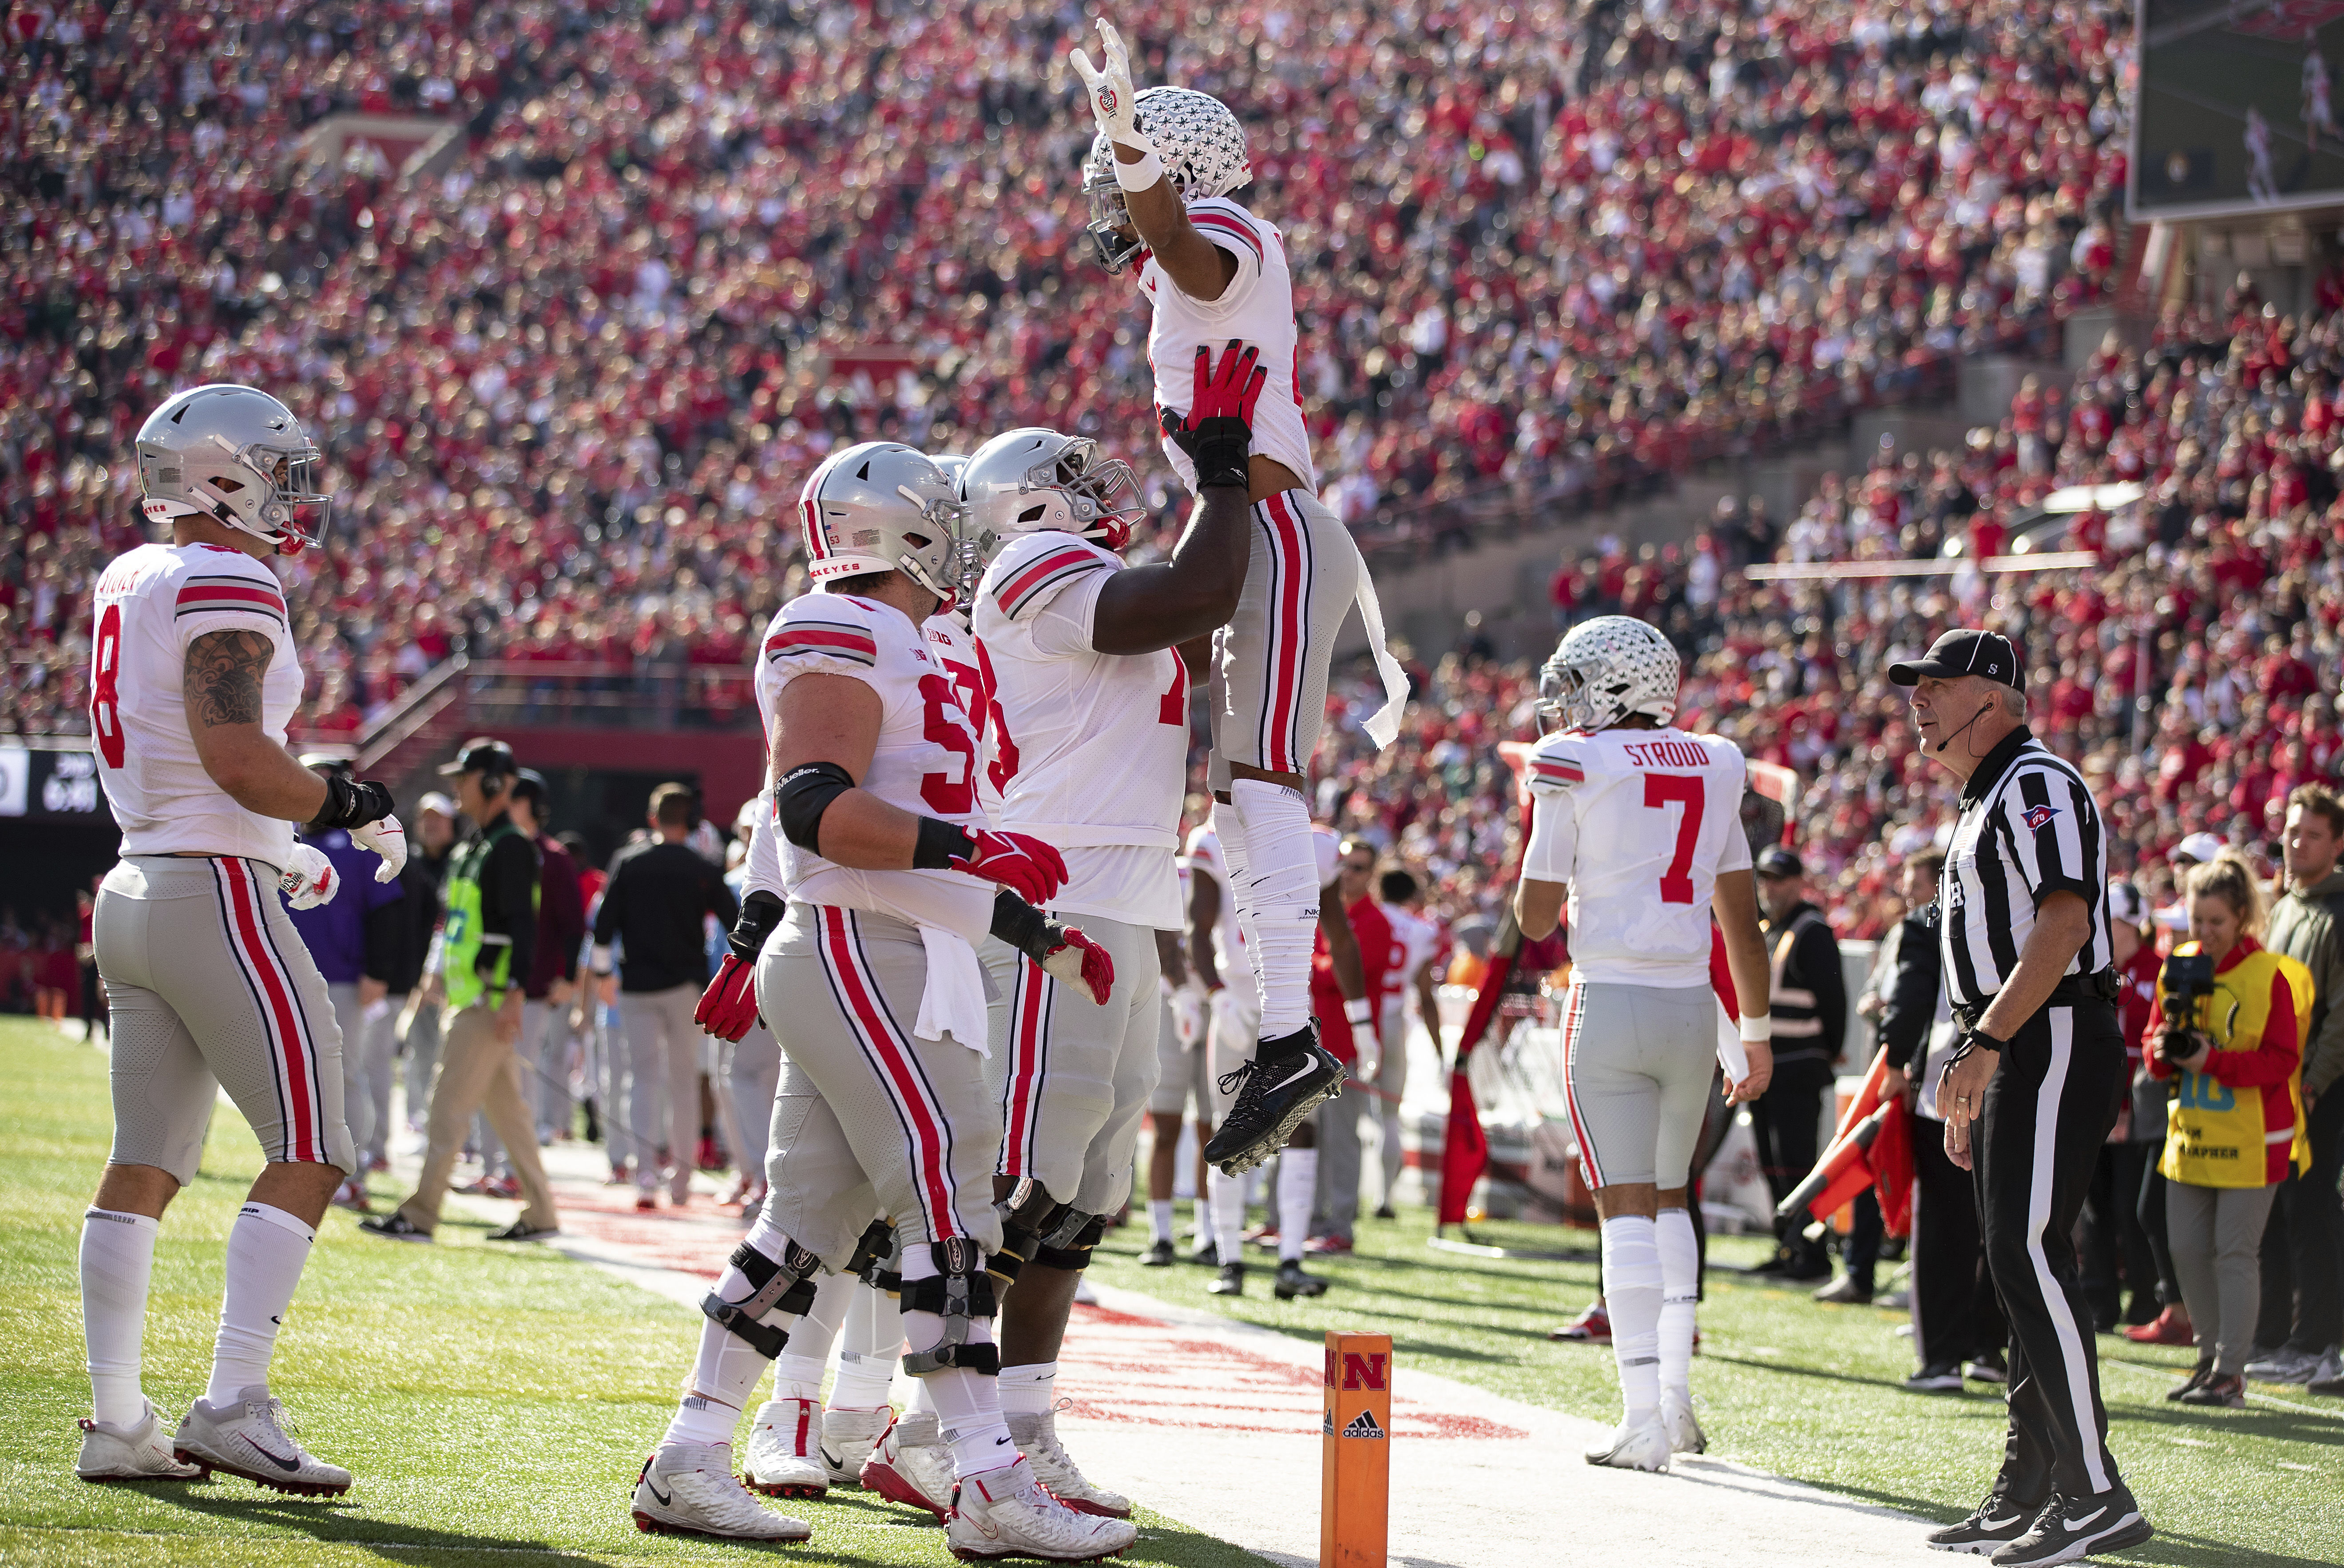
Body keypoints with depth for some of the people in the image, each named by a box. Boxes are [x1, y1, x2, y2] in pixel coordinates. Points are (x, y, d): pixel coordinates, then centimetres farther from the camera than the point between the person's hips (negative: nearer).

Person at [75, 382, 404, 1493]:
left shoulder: (130, 584, 15)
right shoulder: (226, 588, -13)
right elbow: (234, 755, -23)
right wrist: (347, 805, -8)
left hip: (135, 890, 9)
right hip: (214, 897, -9)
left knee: (145, 1163, 9)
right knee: (309, 1153, -6)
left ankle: (116, 1422, 9)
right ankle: (234, 1405, -12)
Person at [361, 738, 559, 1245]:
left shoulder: (511, 848, -13)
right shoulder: (472, 848, 18)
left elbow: (523, 923, -20)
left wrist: (512, 993, -26)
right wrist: (441, 979, 24)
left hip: (490, 999, -10)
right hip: (467, 996, 10)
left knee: (450, 1105, -9)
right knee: (505, 1106, 11)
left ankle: (419, 1215, -9)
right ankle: (539, 1214, 15)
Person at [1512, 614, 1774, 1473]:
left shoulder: (1575, 768, -5)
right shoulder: (1712, 770, 9)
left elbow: (1535, 919, -2)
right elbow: (1743, 922, 12)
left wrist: (1544, 821, 14)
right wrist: (1756, 1035, 20)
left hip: (1610, 1005, -4)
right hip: (1692, 1007, 4)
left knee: (1627, 1209, -3)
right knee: (1670, 1199, 19)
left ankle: (1645, 1421, -8)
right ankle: (1675, 1398, 19)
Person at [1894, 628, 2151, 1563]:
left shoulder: (2037, 785, -11)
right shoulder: (1986, 803, 22)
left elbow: (2062, 927, -24)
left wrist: (1983, 1048, -28)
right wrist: (1967, 1092, 23)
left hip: (2056, 1043, -11)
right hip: (2016, 1056, 11)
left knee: (2030, 1256, -15)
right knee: (2021, 1265, 11)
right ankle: (2030, 1492, 15)